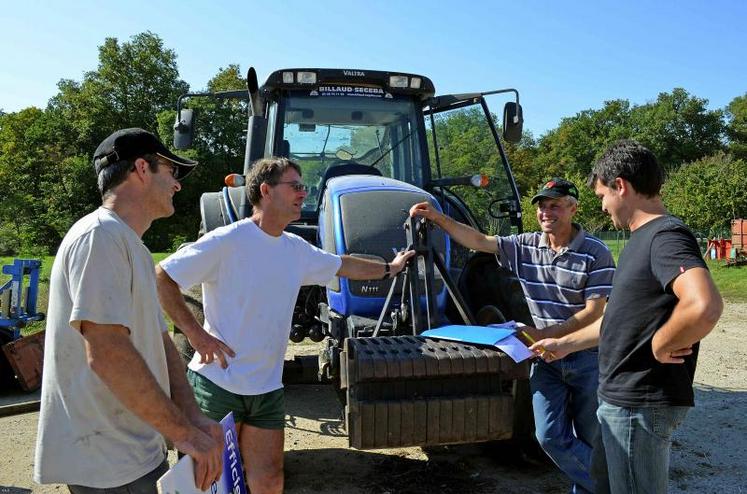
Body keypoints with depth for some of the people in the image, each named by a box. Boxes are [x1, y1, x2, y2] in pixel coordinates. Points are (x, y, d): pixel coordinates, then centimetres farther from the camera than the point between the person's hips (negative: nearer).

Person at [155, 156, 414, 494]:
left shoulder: (296, 249, 7)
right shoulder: (226, 241, -15)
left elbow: (343, 265, 23)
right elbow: (161, 278, -13)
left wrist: (388, 269, 31)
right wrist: (195, 333, -18)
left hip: (267, 389, 6)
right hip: (217, 382, -6)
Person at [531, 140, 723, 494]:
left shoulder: (666, 236, -20)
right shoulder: (640, 239, 12)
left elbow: (704, 306, -39)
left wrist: (661, 346, -23)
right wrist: (566, 344, 24)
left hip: (642, 405, -10)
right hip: (621, 398, 10)